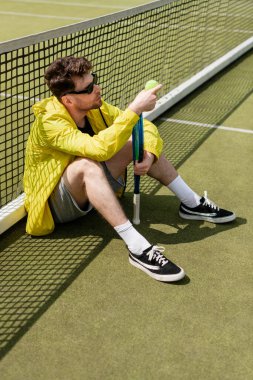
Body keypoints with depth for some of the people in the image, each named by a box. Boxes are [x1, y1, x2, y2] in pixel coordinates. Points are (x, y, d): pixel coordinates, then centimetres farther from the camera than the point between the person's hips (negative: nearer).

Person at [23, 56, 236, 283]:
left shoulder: (95, 107, -8)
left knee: (139, 142, -5)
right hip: (54, 205, -7)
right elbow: (98, 149, -43)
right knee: (87, 164, -38)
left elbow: (146, 127, -4)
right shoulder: (50, 122, -28)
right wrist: (135, 109, -40)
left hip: (90, 189, 7)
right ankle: (137, 248, -42)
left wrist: (149, 154, -24)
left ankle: (192, 204, 2)